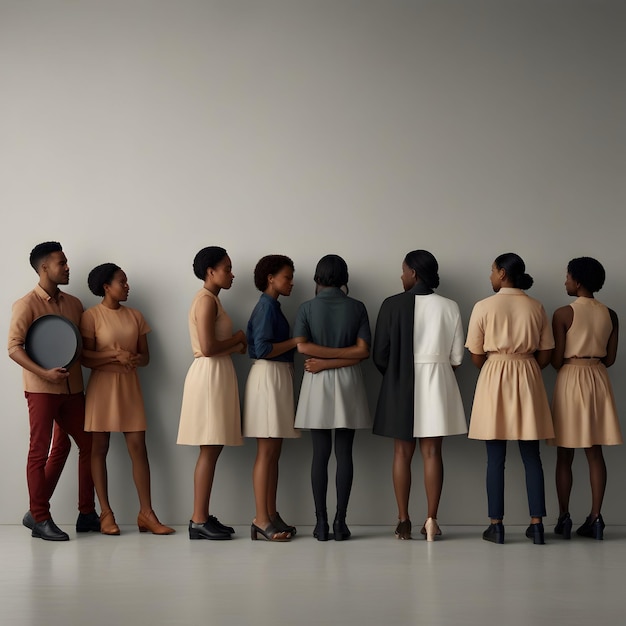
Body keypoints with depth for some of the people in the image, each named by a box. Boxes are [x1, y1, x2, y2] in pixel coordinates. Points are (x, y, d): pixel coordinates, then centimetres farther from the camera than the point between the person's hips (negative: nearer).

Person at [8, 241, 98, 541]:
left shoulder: (73, 303, 11)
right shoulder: (27, 305, -8)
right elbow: (14, 347, -14)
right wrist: (44, 373, -24)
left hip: (72, 387, 7)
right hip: (42, 389, -7)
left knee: (88, 445, 9)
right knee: (40, 452, 0)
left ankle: (87, 514, 20)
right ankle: (39, 519, 8)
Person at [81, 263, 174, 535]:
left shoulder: (135, 316, 9)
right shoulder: (91, 315, -5)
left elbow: (145, 357, 9)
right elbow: (86, 358, -9)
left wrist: (133, 359, -14)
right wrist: (116, 354, -21)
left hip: (130, 386, 4)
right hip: (102, 386, -4)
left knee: (139, 447, -1)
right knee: (99, 449, 1)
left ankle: (146, 513, 0)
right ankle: (106, 513, 7)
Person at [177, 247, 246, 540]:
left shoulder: (210, 300, 18)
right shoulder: (207, 300, -13)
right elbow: (207, 347, -22)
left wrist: (234, 345, 3)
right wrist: (236, 339, -7)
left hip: (216, 376, 10)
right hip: (210, 375, -10)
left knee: (212, 449, 10)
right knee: (210, 450, -8)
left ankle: (202, 517, 13)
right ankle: (199, 522, -5)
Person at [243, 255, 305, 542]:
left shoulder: (272, 306, 18)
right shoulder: (266, 306, -11)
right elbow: (262, 349, -20)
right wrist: (295, 341, -14)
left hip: (278, 377, 10)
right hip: (268, 377, -10)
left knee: (273, 453, 9)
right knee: (267, 452, -9)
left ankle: (271, 515, 12)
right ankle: (261, 519, -8)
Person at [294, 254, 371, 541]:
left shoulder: (307, 308, -2)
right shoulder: (357, 307, 1)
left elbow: (302, 346, -13)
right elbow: (362, 351, -8)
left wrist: (322, 362, -5)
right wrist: (339, 358, -7)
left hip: (318, 383, 0)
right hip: (348, 382, 0)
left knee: (320, 454, 3)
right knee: (344, 453, 2)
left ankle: (321, 522, 3)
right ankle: (340, 522, 1)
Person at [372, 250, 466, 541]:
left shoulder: (393, 304, -8)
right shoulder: (449, 307, -2)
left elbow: (380, 354, -6)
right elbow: (456, 358, 0)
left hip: (401, 385, -1)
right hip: (437, 385, 1)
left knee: (403, 452, 6)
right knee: (432, 452, 4)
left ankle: (403, 520, 8)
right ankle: (431, 520, 2)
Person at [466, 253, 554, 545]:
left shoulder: (484, 307, -6)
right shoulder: (536, 307, 3)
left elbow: (476, 357, -3)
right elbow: (545, 355, 4)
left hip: (494, 378, -2)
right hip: (528, 379, 3)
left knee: (495, 458, 2)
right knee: (531, 456, 7)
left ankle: (496, 526, 5)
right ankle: (536, 524, 7)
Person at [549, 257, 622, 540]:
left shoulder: (563, 313, -11)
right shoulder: (610, 315, 3)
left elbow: (556, 359, -10)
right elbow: (610, 358, 6)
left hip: (570, 380, -4)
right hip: (599, 381, 4)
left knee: (565, 456, 4)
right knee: (595, 453, 6)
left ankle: (564, 517, 6)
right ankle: (595, 517, 5)